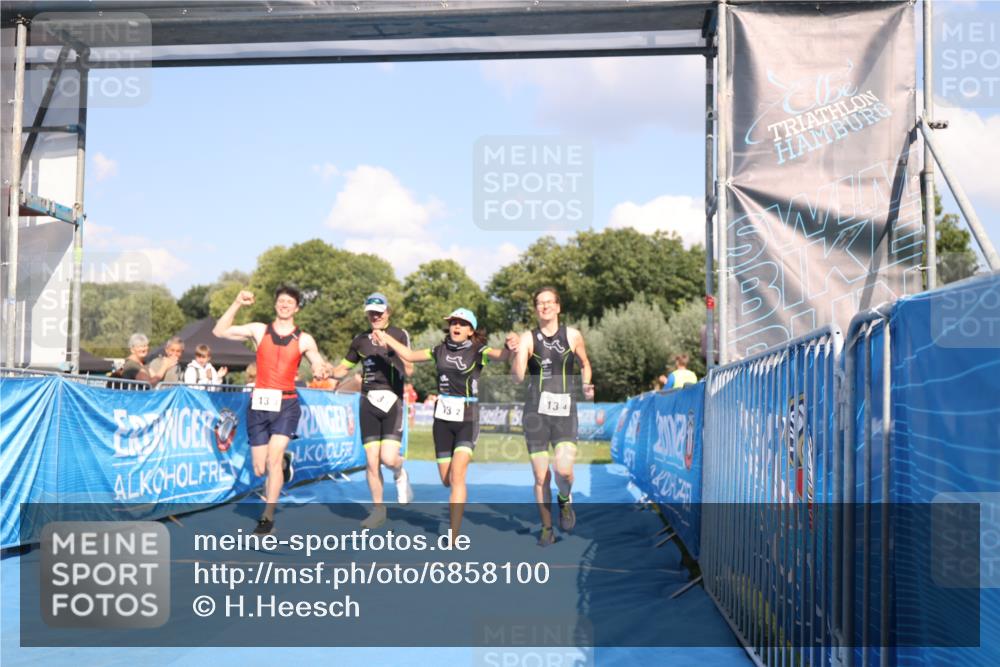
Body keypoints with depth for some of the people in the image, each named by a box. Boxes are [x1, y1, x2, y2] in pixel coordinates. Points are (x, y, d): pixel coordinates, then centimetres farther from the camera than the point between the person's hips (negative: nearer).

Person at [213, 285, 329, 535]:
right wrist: (237, 304, -11)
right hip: (259, 403, 2)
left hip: (286, 404, -2)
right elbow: (220, 331, -1)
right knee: (260, 469, 6)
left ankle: (268, 517, -7)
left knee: (273, 458, -18)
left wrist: (320, 371, -20)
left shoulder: (304, 339, 4)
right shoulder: (259, 330, 5)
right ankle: (284, 462, 43)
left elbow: (320, 366, 4)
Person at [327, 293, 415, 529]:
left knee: (389, 459, -16)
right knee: (372, 460, 0)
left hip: (392, 401, -3)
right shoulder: (360, 340, 13)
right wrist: (329, 374, 1)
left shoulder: (399, 335, 1)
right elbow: (344, 368, 22)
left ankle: (400, 476, 20)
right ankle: (378, 509, 16)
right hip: (369, 402, 3)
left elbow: (409, 371, -10)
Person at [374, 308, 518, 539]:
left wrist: (509, 347, -51)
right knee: (446, 480, 6)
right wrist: (386, 338, 18)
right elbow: (409, 355, 19)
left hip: (467, 418, -5)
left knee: (457, 475, -18)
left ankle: (453, 538, -17)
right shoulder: (440, 351, 5)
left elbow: (500, 355, -29)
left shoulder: (477, 351, -8)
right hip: (443, 418, 5)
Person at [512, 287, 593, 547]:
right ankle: (547, 527, 22)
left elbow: (585, 364, 22)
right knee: (541, 477, 3)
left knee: (564, 469, -20)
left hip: (565, 411, 0)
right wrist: (516, 351, -21)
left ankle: (565, 500, 14)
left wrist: (586, 385, 7)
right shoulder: (528, 338, 2)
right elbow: (518, 377, -8)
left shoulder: (573, 335, 5)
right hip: (535, 411, 0)